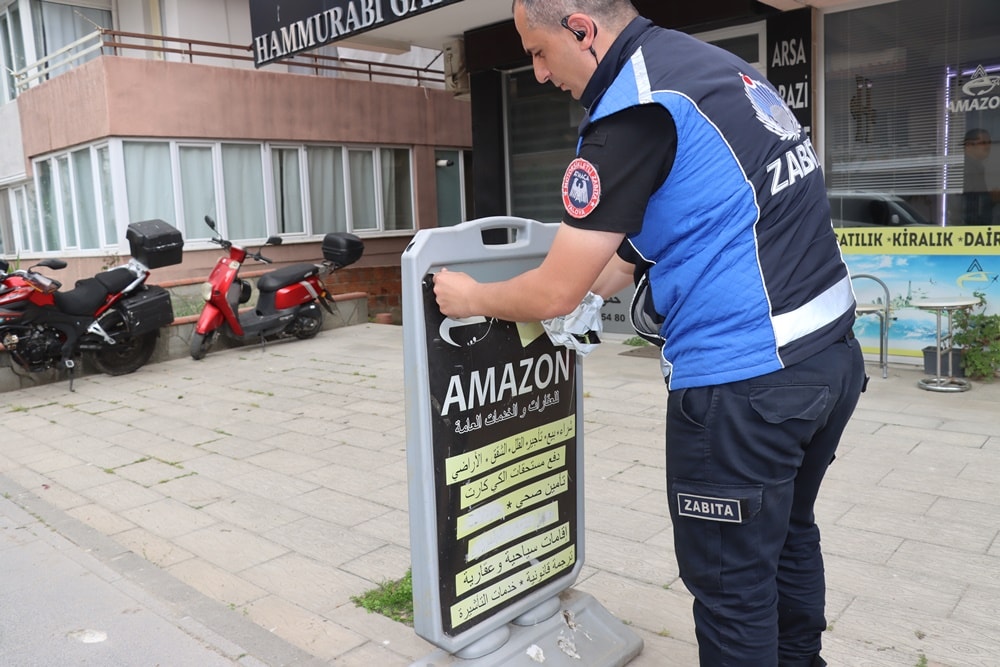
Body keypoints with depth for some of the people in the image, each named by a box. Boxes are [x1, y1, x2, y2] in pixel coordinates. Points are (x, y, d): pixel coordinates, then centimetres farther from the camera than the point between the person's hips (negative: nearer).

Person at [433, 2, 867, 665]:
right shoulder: (715, 63, 12)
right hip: (833, 355, 10)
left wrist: (471, 297, 5)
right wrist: (598, 287, 23)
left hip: (745, 381, -10)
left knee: (732, 586, 8)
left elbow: (555, 293, -14)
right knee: (789, 535, 26)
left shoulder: (634, 108, -16)